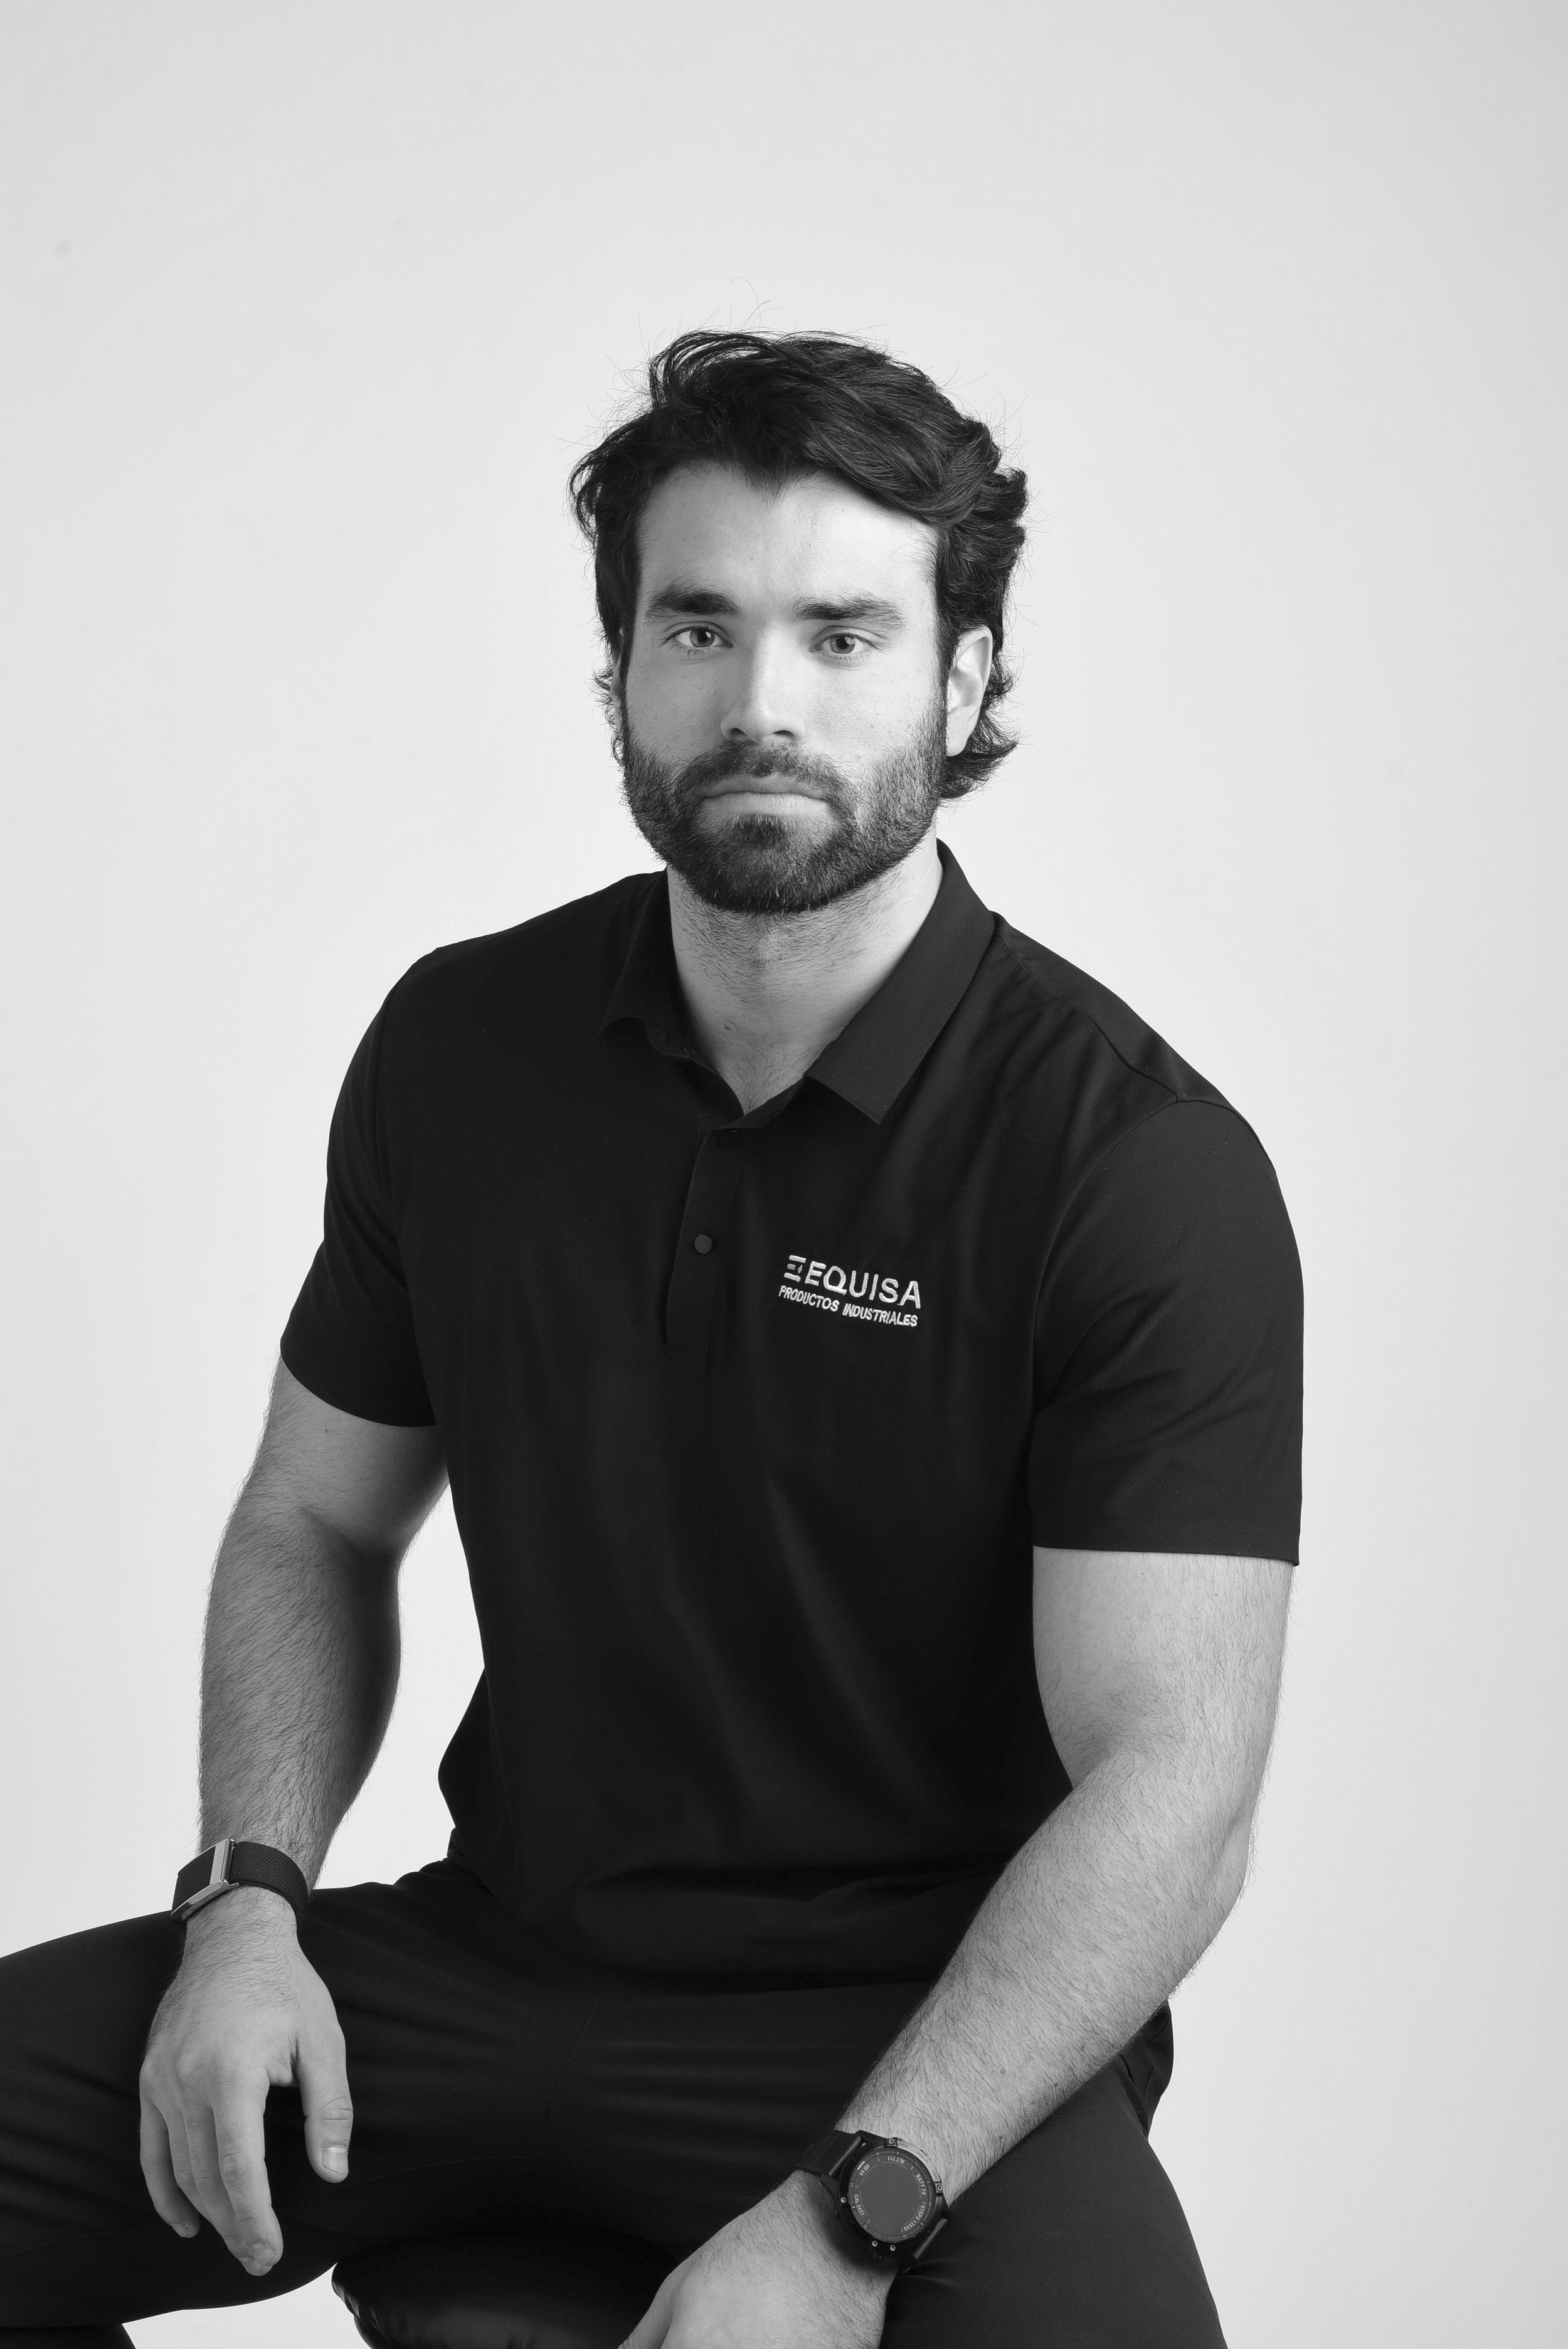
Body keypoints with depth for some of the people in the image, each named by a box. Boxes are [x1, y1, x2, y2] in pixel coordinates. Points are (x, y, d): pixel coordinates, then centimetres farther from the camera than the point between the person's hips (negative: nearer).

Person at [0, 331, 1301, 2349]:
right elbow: (315, 1522, 15)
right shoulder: (456, 1048, 4)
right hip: (500, 1951, 5)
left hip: (923, 2033, -5)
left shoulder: (1146, 1169, -12)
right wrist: (252, 1895, -3)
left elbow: (1169, 1787, -16)